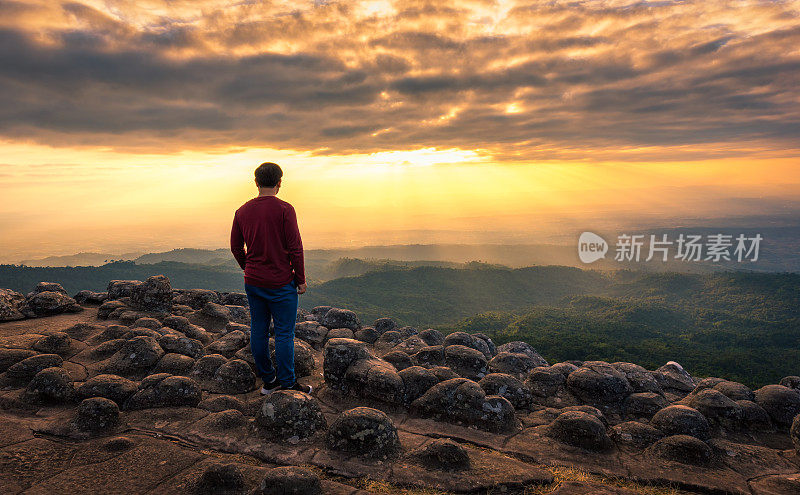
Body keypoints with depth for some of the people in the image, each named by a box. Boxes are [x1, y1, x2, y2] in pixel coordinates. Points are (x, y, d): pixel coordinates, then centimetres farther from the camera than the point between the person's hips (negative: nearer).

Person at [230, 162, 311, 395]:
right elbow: (295, 247, -14)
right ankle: (287, 384, 11)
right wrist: (300, 279, -4)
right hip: (281, 283, -5)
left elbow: (236, 248, 11)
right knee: (284, 333, 3)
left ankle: (268, 380, 24)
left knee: (259, 331, 13)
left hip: (252, 282, 6)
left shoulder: (242, 211, 4)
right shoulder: (284, 209, -12)